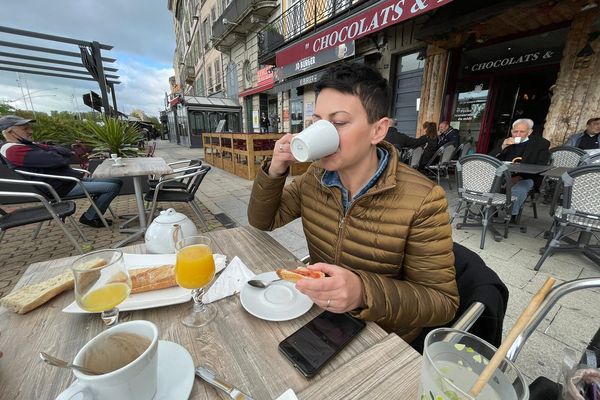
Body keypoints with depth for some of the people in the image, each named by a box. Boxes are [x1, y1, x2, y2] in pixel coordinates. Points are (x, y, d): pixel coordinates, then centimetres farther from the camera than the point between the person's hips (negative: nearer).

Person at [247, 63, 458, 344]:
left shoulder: (423, 200, -21)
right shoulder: (314, 177, -7)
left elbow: (441, 302, -16)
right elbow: (262, 221, 1)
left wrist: (364, 292, -35)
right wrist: (274, 171, -17)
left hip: (383, 339, -3)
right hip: (318, 316, 4)